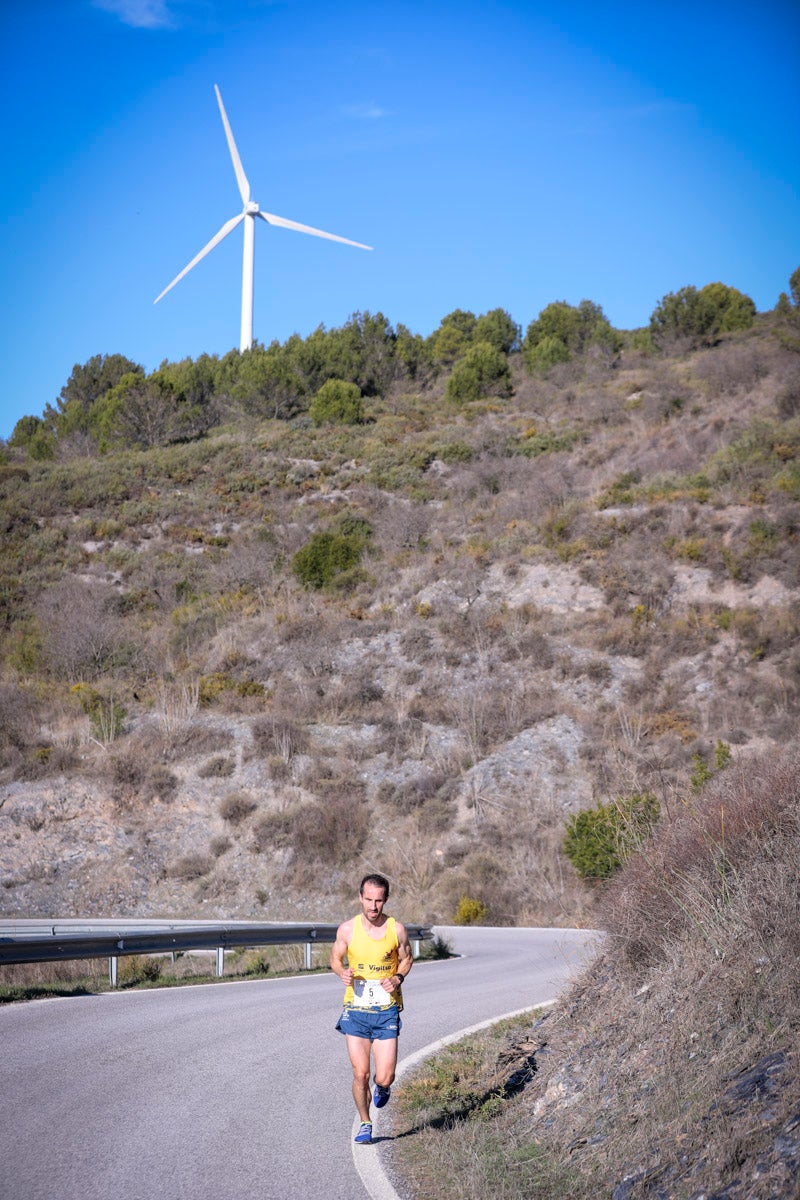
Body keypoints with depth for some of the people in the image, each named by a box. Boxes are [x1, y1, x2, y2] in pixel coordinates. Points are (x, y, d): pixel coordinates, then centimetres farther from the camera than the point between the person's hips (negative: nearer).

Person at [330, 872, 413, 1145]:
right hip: (356, 1010, 0)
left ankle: (382, 1087, 34)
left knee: (385, 1078, -4)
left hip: (387, 1012, 0)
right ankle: (365, 1124, 22)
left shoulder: (397, 929, -6)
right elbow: (335, 958, 9)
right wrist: (343, 973, -13)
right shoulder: (347, 929, -5)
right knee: (360, 1074, -2)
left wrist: (398, 978, -9)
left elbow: (407, 958, 11)